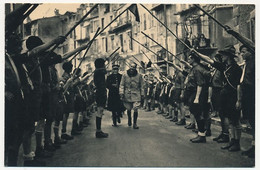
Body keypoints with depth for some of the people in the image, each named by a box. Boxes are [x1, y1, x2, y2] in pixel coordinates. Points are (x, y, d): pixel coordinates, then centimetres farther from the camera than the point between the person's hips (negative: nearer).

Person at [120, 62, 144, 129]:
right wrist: (121, 93, -6)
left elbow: (141, 86, 8)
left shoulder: (139, 76, 2)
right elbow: (122, 85, 1)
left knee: (135, 109, -8)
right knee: (128, 109, 12)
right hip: (127, 95, 1)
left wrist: (142, 94, 6)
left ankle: (135, 123, 5)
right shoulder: (125, 75, 0)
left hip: (136, 95, -1)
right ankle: (129, 119, 41)